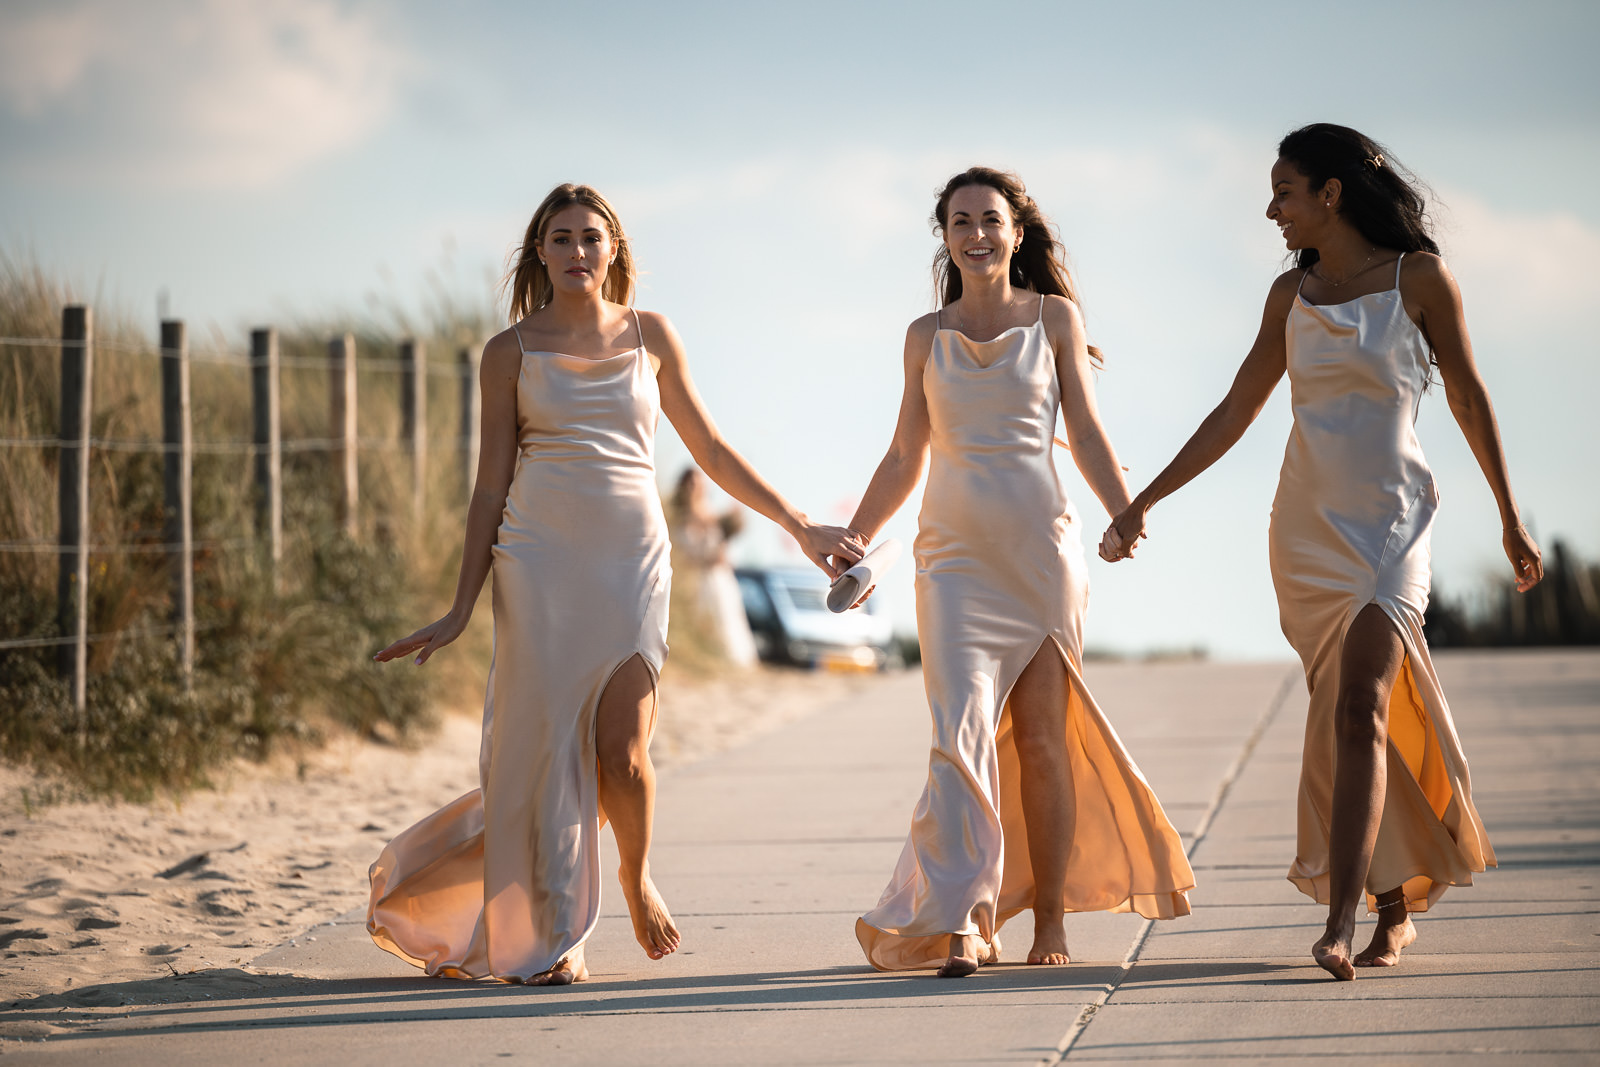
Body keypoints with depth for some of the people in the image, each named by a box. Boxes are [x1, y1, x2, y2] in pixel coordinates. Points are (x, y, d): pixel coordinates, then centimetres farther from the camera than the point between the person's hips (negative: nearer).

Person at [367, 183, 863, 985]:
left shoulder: (650, 336, 10)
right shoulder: (511, 352, 5)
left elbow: (710, 451, 16)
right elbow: (492, 483, 6)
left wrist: (800, 527, 15)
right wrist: (462, 608, 2)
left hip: (630, 559, 1)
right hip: (538, 558, -1)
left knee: (622, 754, -9)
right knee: (544, 742, -5)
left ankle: (637, 877, 22)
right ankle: (548, 939, 6)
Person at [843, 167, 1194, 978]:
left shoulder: (1055, 318, 6)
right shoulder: (926, 336, 11)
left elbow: (1087, 436, 4)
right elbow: (904, 458, 17)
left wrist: (1129, 516, -10)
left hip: (1042, 547, -1)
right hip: (955, 553, 1)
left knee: (1041, 735, 2)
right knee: (961, 729, -13)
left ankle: (1051, 922, 9)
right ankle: (962, 924, -19)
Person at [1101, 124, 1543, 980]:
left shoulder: (1419, 277, -3)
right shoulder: (1292, 293, 9)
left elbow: (1469, 400, 5)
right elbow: (1233, 415, 14)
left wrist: (1510, 520, 11)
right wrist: (1143, 503, 11)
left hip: (1392, 524, -5)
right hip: (1307, 525, 5)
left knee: (1360, 708, -19)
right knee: (1342, 716, 7)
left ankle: (1340, 924, -26)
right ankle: (1397, 905, 21)